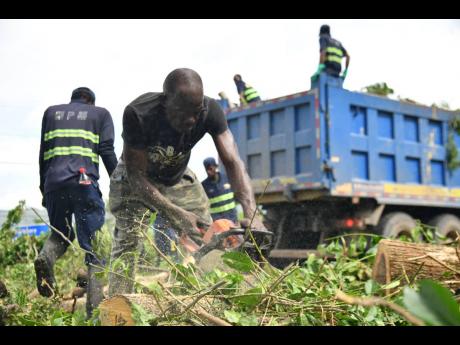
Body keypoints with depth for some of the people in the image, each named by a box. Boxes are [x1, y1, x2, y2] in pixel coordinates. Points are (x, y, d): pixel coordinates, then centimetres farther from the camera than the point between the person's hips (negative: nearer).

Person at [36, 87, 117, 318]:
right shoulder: (100, 114, 18)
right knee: (93, 242, 0)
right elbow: (107, 152, 4)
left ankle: (46, 257, -13)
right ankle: (95, 305, -10)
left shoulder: (51, 112, 25)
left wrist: (43, 189, 21)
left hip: (53, 182, 3)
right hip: (84, 181, -3)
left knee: (60, 233, 21)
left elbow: (43, 154, 19)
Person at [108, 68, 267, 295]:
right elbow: (136, 175, -32)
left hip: (178, 179, 4)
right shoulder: (139, 113, -37)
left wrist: (252, 215, -47)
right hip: (135, 182, -3)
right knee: (127, 244, -17)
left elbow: (233, 162, -33)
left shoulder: (210, 111, -28)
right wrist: (178, 214, -41)